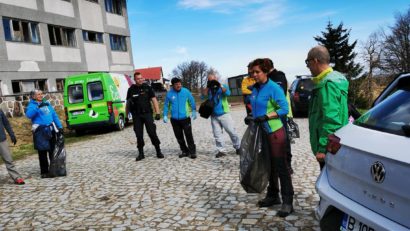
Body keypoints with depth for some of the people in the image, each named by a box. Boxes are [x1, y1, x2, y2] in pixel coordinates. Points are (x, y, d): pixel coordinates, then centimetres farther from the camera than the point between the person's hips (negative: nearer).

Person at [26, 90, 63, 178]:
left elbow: (54, 115, 16)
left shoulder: (47, 103, 12)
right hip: (40, 131, -5)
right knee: (42, 152, -1)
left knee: (53, 150, 13)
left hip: (50, 129, 5)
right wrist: (38, 106, -33)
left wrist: (59, 126, 11)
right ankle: (44, 172, 7)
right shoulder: (32, 105, -3)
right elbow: (28, 115, -24)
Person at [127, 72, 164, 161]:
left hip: (147, 113, -1)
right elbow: (128, 102, 13)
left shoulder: (147, 88, 3)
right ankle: (141, 153, 15)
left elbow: (154, 100, 2)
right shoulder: (131, 89, 5)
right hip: (136, 115, 1)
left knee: (152, 132, -4)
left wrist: (157, 113, -6)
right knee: (139, 135, 5)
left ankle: (158, 151, 7)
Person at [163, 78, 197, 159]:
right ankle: (185, 151, 23)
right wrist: (165, 115, 0)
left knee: (189, 135, -6)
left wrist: (194, 111, 5)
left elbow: (192, 101, 4)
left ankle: (192, 152, 2)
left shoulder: (186, 91, -5)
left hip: (185, 118, -3)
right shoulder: (169, 94, -1)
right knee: (179, 136, 10)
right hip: (174, 119, 3)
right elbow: (166, 105, 6)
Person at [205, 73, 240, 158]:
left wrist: (220, 86, -25)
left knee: (232, 131, 1)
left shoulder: (223, 86, 1)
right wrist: (207, 87, -13)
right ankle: (221, 150, 10)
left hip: (224, 114, -3)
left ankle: (238, 147, 15)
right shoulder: (208, 89, 8)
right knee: (217, 134, 3)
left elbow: (228, 93, -17)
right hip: (214, 116, 3)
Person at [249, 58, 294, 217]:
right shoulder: (255, 89, 9)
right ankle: (273, 195, 29)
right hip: (261, 132, 8)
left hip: (275, 131, -8)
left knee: (281, 166, -4)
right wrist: (252, 117, 5)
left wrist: (266, 117, -23)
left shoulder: (274, 88, -13)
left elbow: (284, 109, -17)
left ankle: (287, 202, 2)